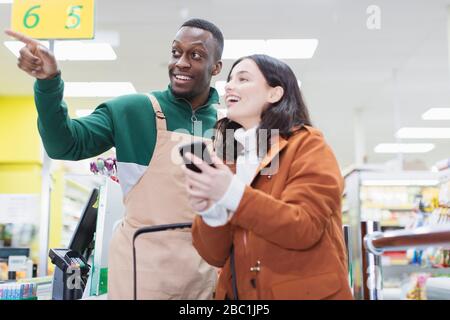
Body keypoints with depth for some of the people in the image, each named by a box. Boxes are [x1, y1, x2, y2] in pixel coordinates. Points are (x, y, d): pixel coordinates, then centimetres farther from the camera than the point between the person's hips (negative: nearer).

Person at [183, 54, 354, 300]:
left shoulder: (307, 145, -5)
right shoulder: (227, 160, 8)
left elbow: (305, 229, -18)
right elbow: (217, 256, 2)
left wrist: (233, 194, -24)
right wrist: (211, 213, -16)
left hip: (303, 293, -4)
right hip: (241, 294, 4)